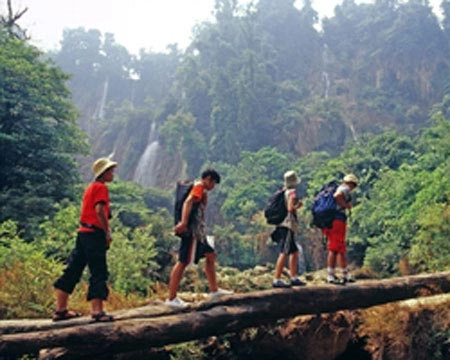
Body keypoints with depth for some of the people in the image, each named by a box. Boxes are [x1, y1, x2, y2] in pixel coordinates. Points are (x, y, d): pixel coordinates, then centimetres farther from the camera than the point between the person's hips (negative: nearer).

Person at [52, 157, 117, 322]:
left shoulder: (90, 187, 20)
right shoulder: (101, 187, -7)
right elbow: (100, 211, -20)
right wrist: (108, 233, -13)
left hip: (83, 232, 9)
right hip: (94, 234, -9)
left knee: (73, 271, 10)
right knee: (99, 273, -7)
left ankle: (61, 310, 16)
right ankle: (97, 311, -9)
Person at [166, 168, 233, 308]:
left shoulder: (201, 190, 23)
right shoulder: (199, 186, -7)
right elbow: (188, 202, -25)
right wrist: (183, 223, -34)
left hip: (198, 232, 11)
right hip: (191, 230, -11)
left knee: (211, 255, 17)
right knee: (183, 262, -9)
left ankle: (214, 290, 24)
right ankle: (172, 298, -6)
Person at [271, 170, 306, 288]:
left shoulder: (283, 192, 15)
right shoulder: (292, 192, -9)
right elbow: (290, 208, -18)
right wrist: (298, 205, -1)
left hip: (282, 226, 10)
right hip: (287, 226, -10)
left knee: (294, 252, 17)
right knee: (284, 253, -12)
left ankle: (294, 278, 22)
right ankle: (277, 280, -15)